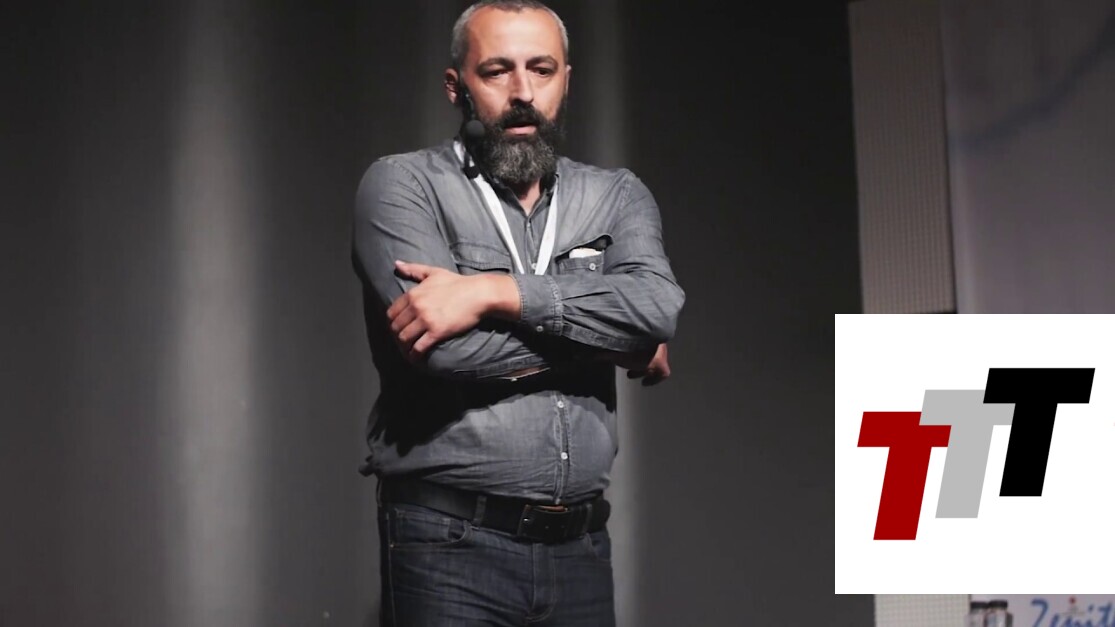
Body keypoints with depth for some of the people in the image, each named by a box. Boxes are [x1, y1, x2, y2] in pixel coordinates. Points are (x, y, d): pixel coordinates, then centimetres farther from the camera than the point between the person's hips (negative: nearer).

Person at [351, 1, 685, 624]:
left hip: (582, 544, 4)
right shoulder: (402, 186, -1)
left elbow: (658, 306, -10)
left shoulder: (618, 196, 10)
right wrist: (600, 336, -6)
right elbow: (448, 348, -16)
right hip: (449, 546, -4)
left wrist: (494, 293, -19)